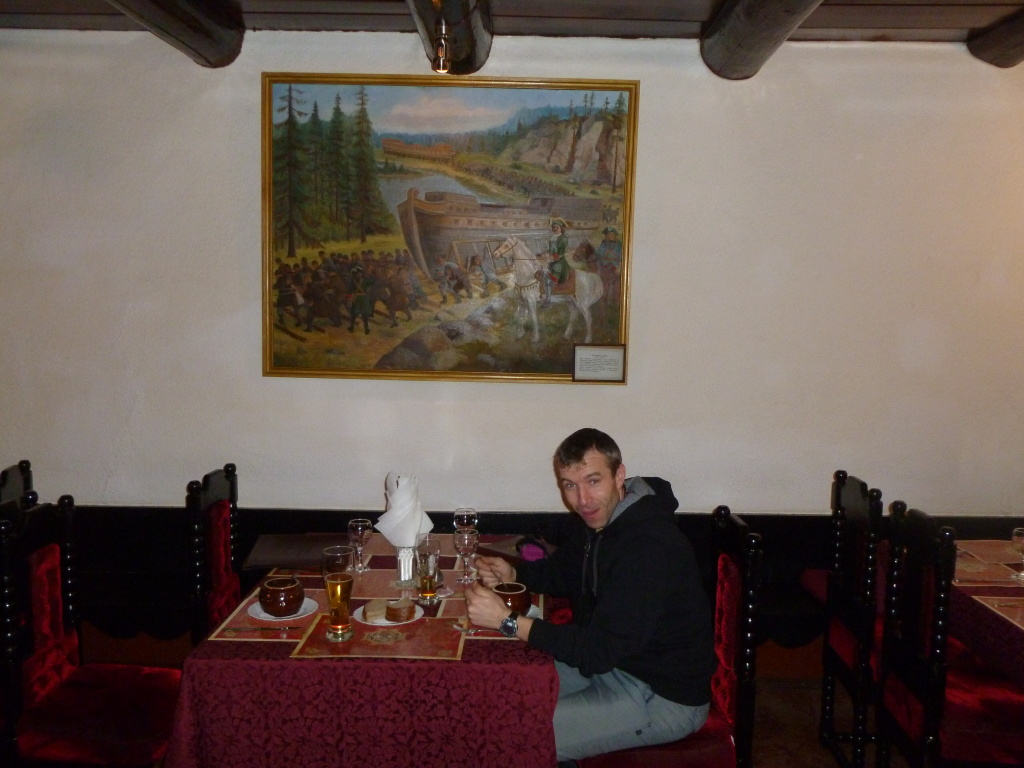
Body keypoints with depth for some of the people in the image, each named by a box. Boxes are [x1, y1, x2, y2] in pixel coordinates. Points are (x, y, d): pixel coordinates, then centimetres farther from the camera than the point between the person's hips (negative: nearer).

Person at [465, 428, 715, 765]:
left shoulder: (651, 547, -30)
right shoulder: (596, 518, -2)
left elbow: (599, 650, -31)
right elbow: (563, 573, 15)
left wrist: (507, 620, -33)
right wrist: (512, 573, -5)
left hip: (665, 697, -9)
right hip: (613, 660, 9)